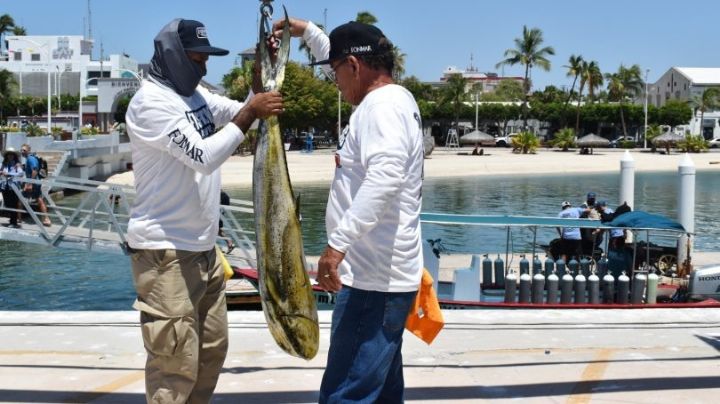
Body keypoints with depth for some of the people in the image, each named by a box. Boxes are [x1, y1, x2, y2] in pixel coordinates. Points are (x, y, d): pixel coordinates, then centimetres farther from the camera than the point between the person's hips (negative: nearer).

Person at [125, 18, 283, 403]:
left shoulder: (194, 94, 11)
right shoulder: (150, 102, -15)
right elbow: (204, 157, -23)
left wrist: (260, 79, -3)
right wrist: (250, 113, -19)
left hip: (202, 247, 9)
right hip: (166, 252, -9)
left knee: (212, 349, 18)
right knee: (176, 364, -7)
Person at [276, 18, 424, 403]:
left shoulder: (381, 105, -16)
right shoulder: (391, 99, 16)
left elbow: (385, 178, -33)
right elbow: (339, 55, 36)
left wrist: (338, 242, -35)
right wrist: (307, 31, 36)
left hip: (373, 280, -11)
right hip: (383, 276, 11)